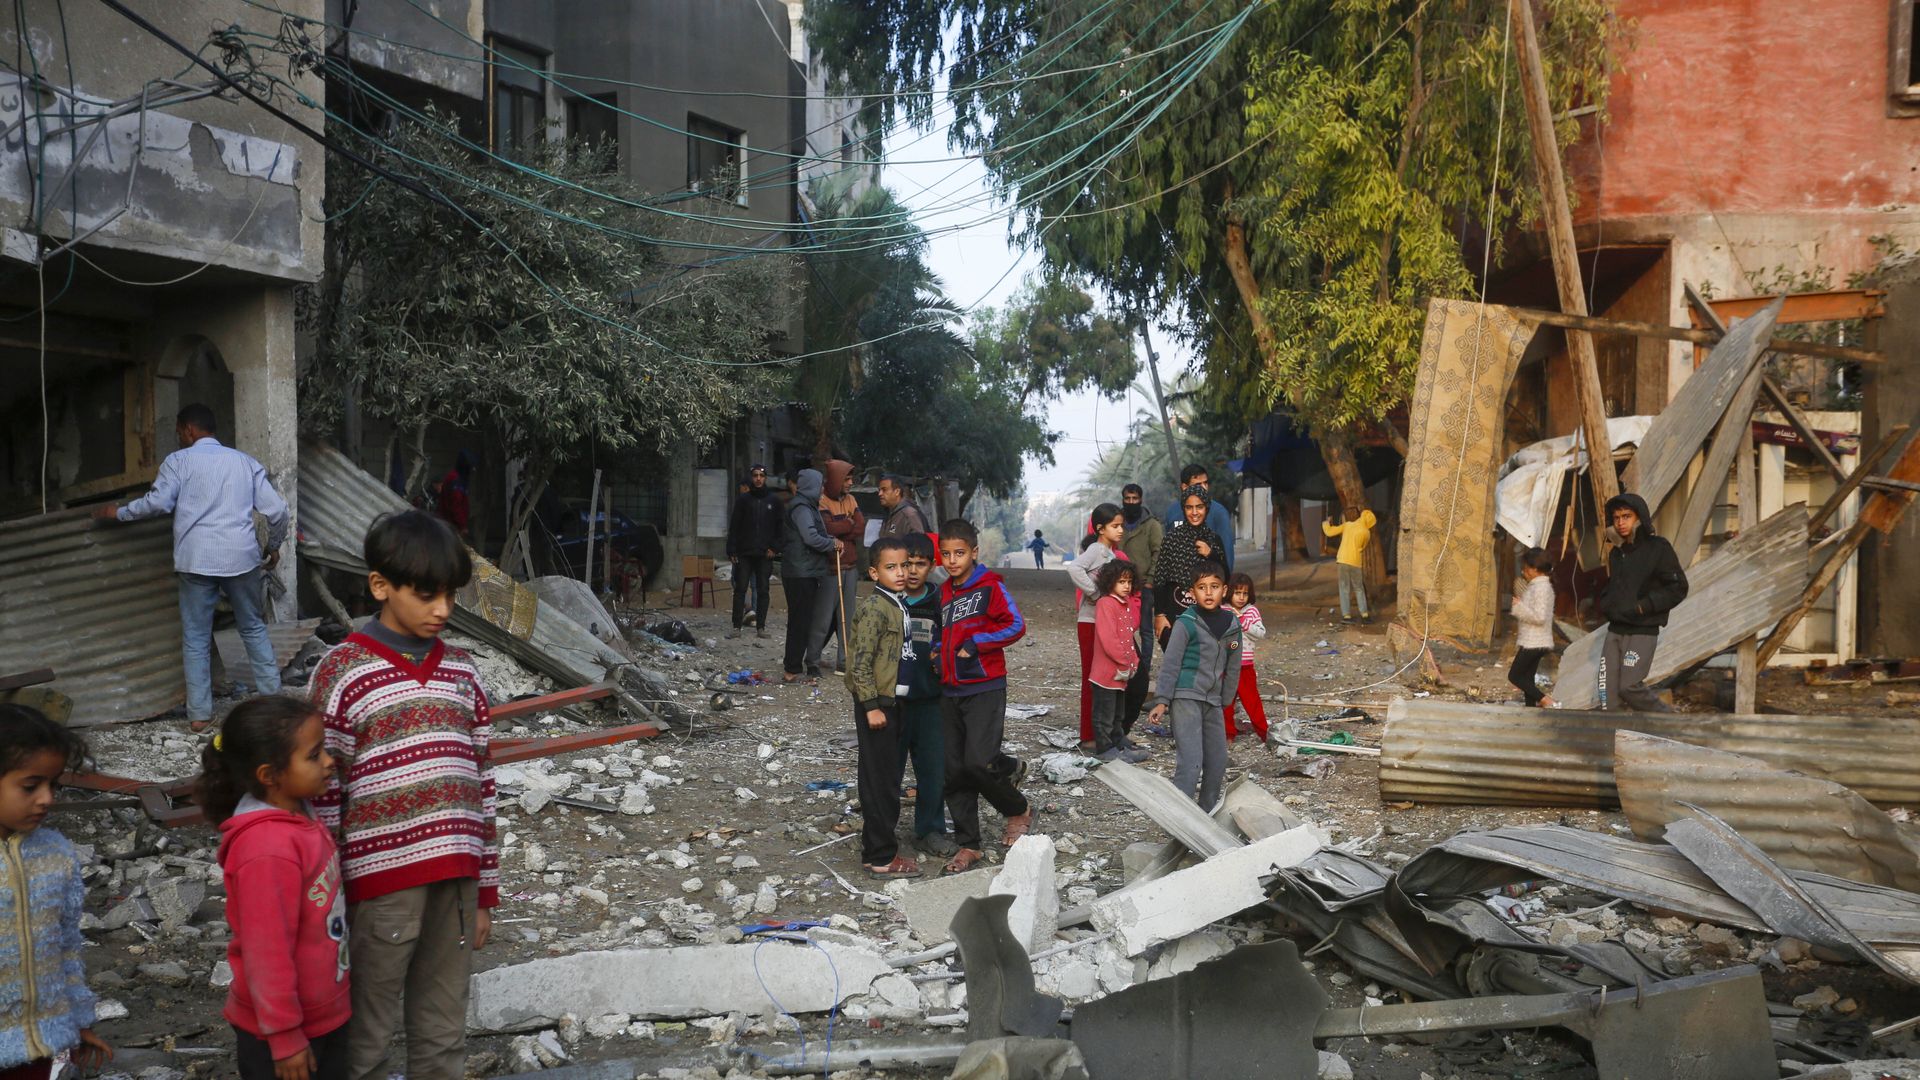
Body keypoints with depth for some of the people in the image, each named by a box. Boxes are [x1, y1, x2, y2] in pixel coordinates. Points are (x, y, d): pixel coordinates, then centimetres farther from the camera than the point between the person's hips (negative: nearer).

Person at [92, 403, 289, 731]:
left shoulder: (179, 461, 4)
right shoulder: (245, 462, 13)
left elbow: (157, 503, -9)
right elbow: (277, 510, 7)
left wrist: (118, 513, 7)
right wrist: (274, 547, 22)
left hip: (197, 560, -2)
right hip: (242, 557, 3)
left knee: (196, 639, 6)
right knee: (254, 629, 16)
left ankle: (200, 714, 7)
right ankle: (272, 698, 14)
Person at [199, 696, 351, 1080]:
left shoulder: (298, 818, -1)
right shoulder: (269, 849, -28)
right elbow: (267, 951, -24)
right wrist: (285, 1036, -17)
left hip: (325, 1013, 8)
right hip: (284, 1029, -8)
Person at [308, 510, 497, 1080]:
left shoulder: (461, 670, 8)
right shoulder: (343, 671, -6)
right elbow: (323, 792, -5)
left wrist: (485, 889, 11)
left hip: (455, 879, 4)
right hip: (382, 881, -4)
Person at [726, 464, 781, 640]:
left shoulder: (774, 500, 7)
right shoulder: (742, 499, 6)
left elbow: (780, 527, 9)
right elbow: (734, 527, 4)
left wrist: (774, 547, -3)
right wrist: (731, 550, -3)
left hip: (765, 554, 1)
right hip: (744, 553, 0)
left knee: (763, 590, 3)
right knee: (740, 589, -1)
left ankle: (760, 626, 7)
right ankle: (736, 626, 2)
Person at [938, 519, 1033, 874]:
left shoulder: (990, 585, -6)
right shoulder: (944, 592, 15)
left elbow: (1015, 625, -14)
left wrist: (976, 643, -16)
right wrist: (938, 653, 9)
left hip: (985, 688, -7)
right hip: (950, 691, 7)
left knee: (978, 761, -16)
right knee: (954, 770, 5)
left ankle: (1018, 810, 12)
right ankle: (968, 845, 15)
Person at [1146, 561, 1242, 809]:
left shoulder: (1232, 625, 7)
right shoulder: (1186, 623, -10)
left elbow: (1232, 667, 15)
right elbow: (1170, 664, -9)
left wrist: (1224, 702, 16)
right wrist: (1162, 701, -12)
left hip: (1213, 702, 7)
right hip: (1186, 698, -6)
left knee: (1218, 763, 13)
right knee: (1191, 762, -15)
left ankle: (1207, 813, 29)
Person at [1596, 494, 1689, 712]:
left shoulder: (1658, 548, -5)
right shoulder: (1616, 553, 15)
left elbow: (1678, 588, -8)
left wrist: (1644, 606, -16)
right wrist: (1603, 603, 6)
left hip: (1642, 632, -7)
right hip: (1614, 630, 7)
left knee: (1630, 686, -13)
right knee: (1608, 690, 0)